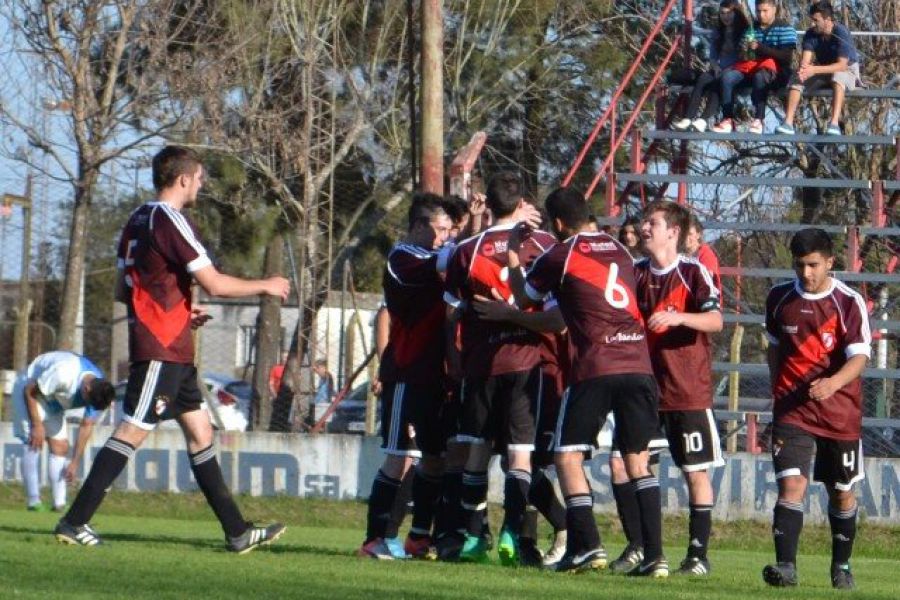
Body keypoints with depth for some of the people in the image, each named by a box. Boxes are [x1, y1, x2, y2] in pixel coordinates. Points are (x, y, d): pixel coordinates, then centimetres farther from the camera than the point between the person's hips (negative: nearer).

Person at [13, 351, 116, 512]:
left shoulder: (99, 391, -18)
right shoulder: (64, 374, -41)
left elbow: (86, 426, -8)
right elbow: (30, 391, -27)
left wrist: (75, 463, -8)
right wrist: (37, 425, -24)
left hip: (53, 401, 7)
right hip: (29, 391, -7)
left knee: (60, 446, -1)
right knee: (34, 444, -18)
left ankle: (59, 504, -2)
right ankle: (33, 501, -17)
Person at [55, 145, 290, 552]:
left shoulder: (137, 221, 14)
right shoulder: (171, 221, -14)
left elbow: (122, 290, 20)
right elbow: (213, 283, -17)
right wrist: (266, 287, -3)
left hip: (172, 352, 10)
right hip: (163, 350, -10)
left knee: (200, 432, 10)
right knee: (132, 433, -10)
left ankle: (237, 531, 12)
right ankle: (74, 521, -10)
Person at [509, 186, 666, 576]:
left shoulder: (560, 257, 2)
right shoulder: (619, 250, 17)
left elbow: (524, 299, 16)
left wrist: (512, 256, 32)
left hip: (594, 368, -5)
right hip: (639, 364, 5)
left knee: (568, 455, 6)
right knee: (637, 460, 10)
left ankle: (587, 546, -7)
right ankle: (654, 555, -1)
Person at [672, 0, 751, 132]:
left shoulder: (746, 32, 2)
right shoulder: (717, 33, 20)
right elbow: (713, 56, 18)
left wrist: (732, 68, -19)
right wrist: (715, 66, -5)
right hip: (721, 71, 5)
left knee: (718, 82, -37)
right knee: (703, 79, -29)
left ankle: (703, 121, -55)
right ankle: (687, 119, -45)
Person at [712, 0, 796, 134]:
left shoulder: (785, 30, -1)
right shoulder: (752, 29, 17)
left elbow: (786, 57, -12)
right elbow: (743, 53, 18)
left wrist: (760, 48, -21)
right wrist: (745, 51, -9)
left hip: (777, 72, -6)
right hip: (752, 66, 6)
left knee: (760, 76, -40)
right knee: (727, 75, -20)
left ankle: (758, 120, -38)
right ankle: (728, 120, -23)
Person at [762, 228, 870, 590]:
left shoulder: (849, 302, -8)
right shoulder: (779, 298, 3)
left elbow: (859, 357, -16)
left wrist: (832, 383, -34)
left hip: (840, 411, -1)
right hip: (792, 408, 1)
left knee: (842, 491, 11)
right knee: (792, 484, -16)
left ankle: (842, 567, 29)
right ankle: (785, 566, -23)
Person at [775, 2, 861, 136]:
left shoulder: (841, 34, -25)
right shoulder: (811, 34, -10)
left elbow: (842, 65, -31)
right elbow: (805, 60, -16)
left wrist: (814, 70, -41)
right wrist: (803, 70, -41)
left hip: (847, 70, -5)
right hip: (823, 71, 5)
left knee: (837, 79, -40)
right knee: (796, 80, -18)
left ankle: (834, 123, -51)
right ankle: (788, 123, -26)